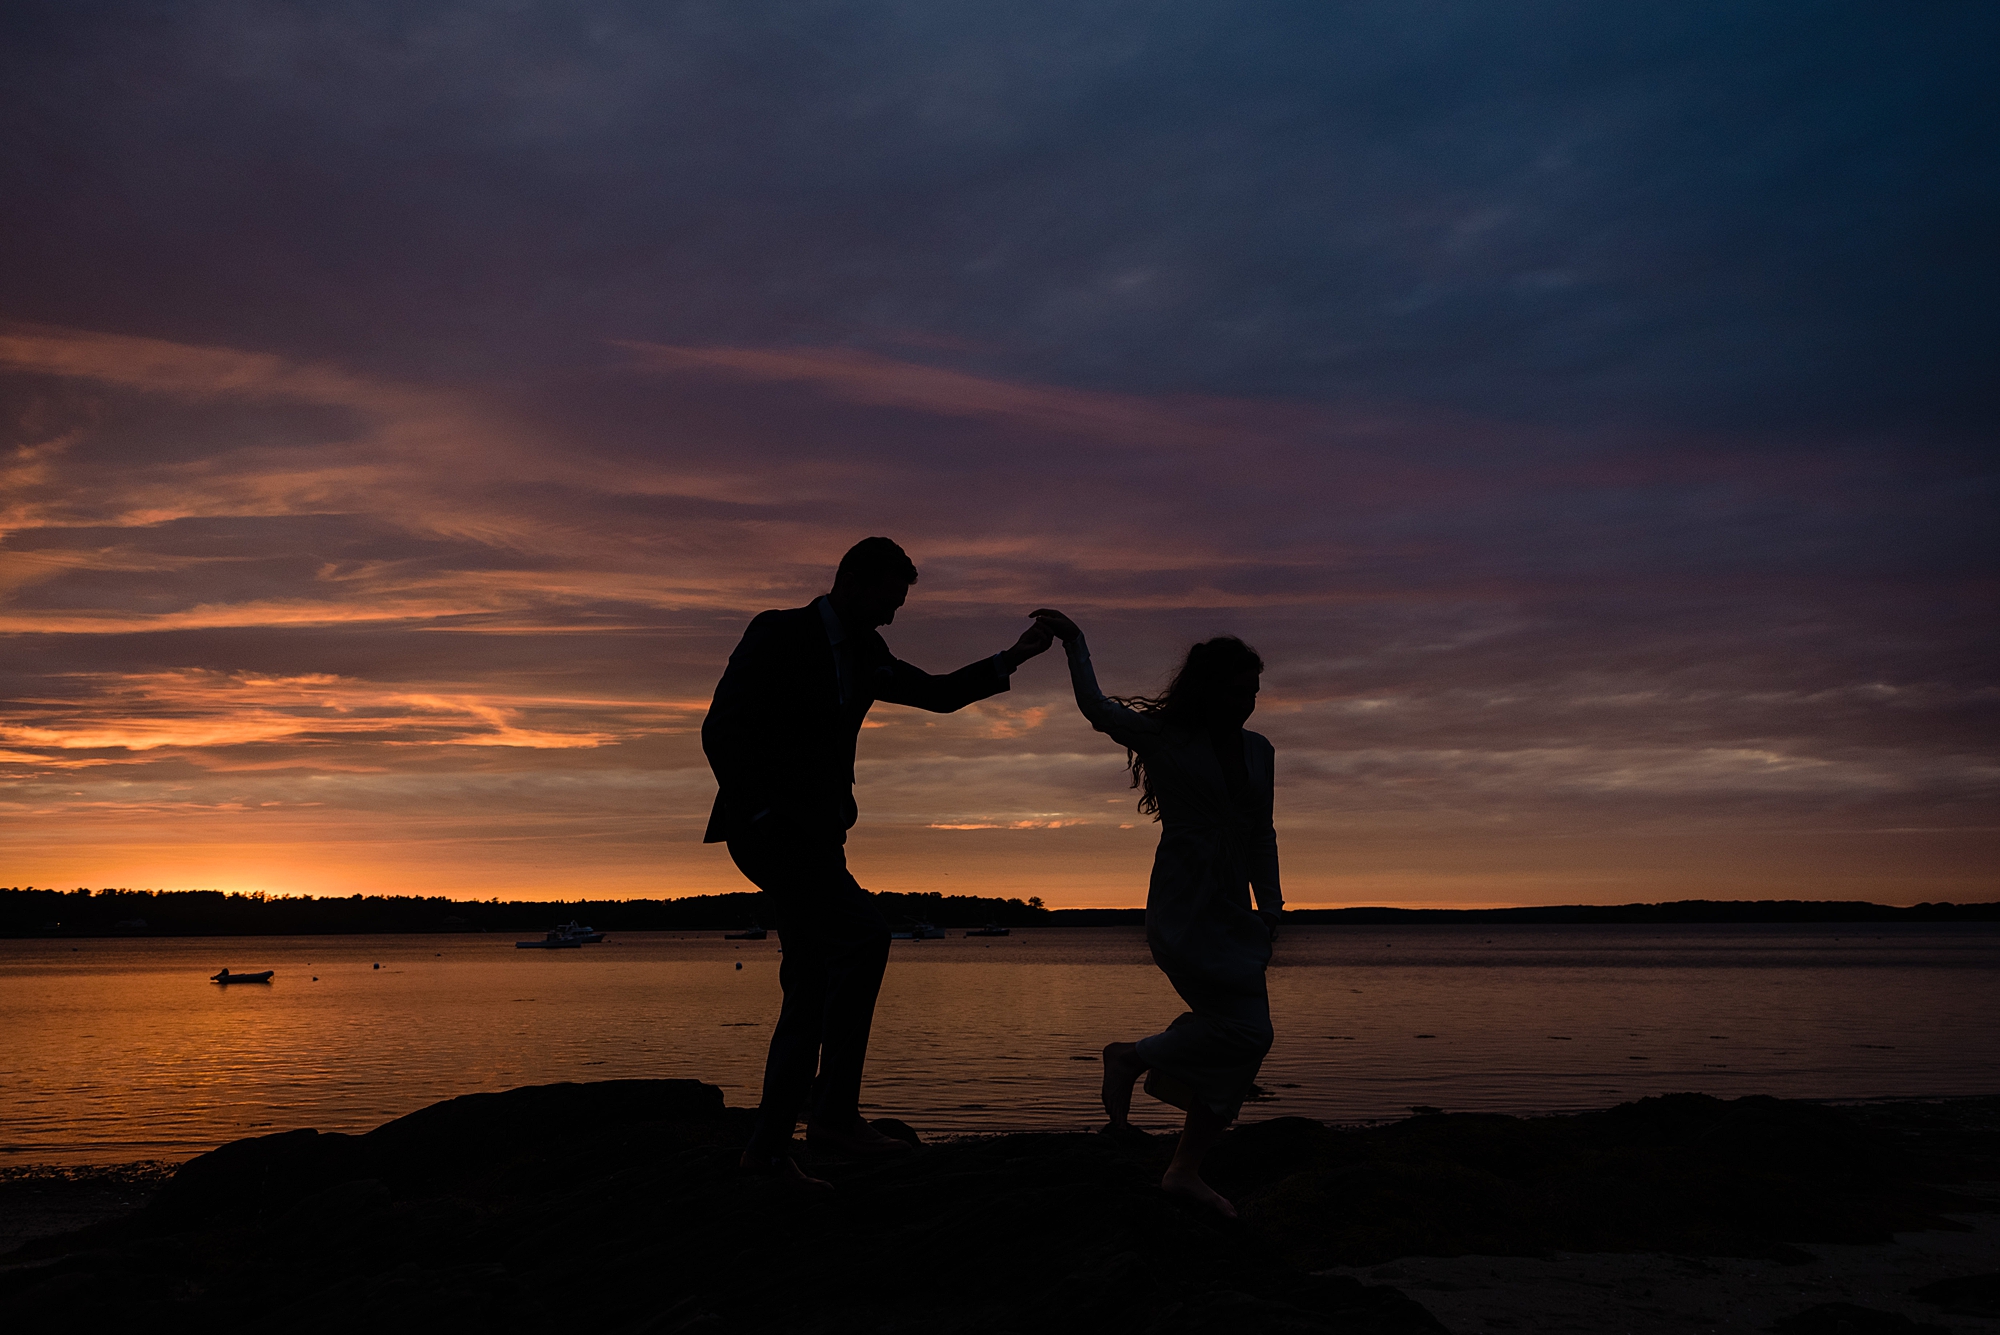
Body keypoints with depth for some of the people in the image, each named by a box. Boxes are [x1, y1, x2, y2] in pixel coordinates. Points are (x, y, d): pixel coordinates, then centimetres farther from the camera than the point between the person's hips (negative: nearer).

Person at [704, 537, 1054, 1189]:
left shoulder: (865, 656, 16)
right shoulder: (778, 634, -7)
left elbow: (940, 694, 24)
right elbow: (721, 729, -13)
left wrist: (1016, 656, 14)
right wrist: (765, 813, -17)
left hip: (814, 837, 9)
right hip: (769, 831, -9)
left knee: (813, 988, 5)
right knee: (864, 935, -22)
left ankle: (769, 1145, 11)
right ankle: (835, 1112, -17)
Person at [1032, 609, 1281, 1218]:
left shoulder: (1257, 750, 14)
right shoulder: (1165, 737, -2)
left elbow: (1262, 833, 18)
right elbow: (1097, 708, -1)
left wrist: (1269, 903, 12)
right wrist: (1075, 642, 2)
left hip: (1234, 915, 7)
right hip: (1183, 911, -7)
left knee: (1243, 1046, 2)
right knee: (1246, 1029, -17)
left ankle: (1186, 1170, 12)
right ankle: (1131, 1058, 5)